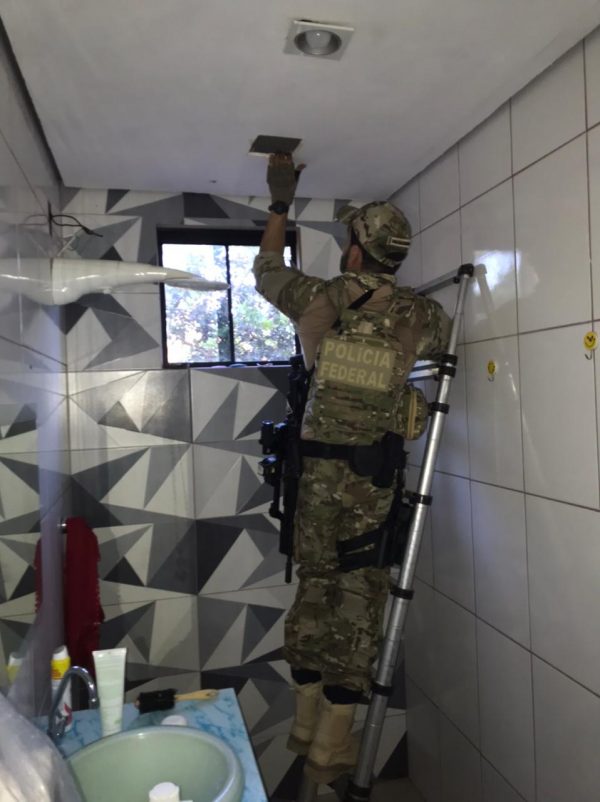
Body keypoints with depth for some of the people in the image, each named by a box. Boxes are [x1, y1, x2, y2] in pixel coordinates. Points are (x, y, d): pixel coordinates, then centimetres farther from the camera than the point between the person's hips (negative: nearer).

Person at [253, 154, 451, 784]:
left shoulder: (318, 299, -1)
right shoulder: (419, 316, -2)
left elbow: (266, 270, 19)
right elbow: (445, 344, 22)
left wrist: (280, 203, 29)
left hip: (317, 467, 2)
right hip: (373, 476, -2)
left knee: (314, 585, 14)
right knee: (359, 597, 6)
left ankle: (305, 723, 28)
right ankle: (331, 749, 15)